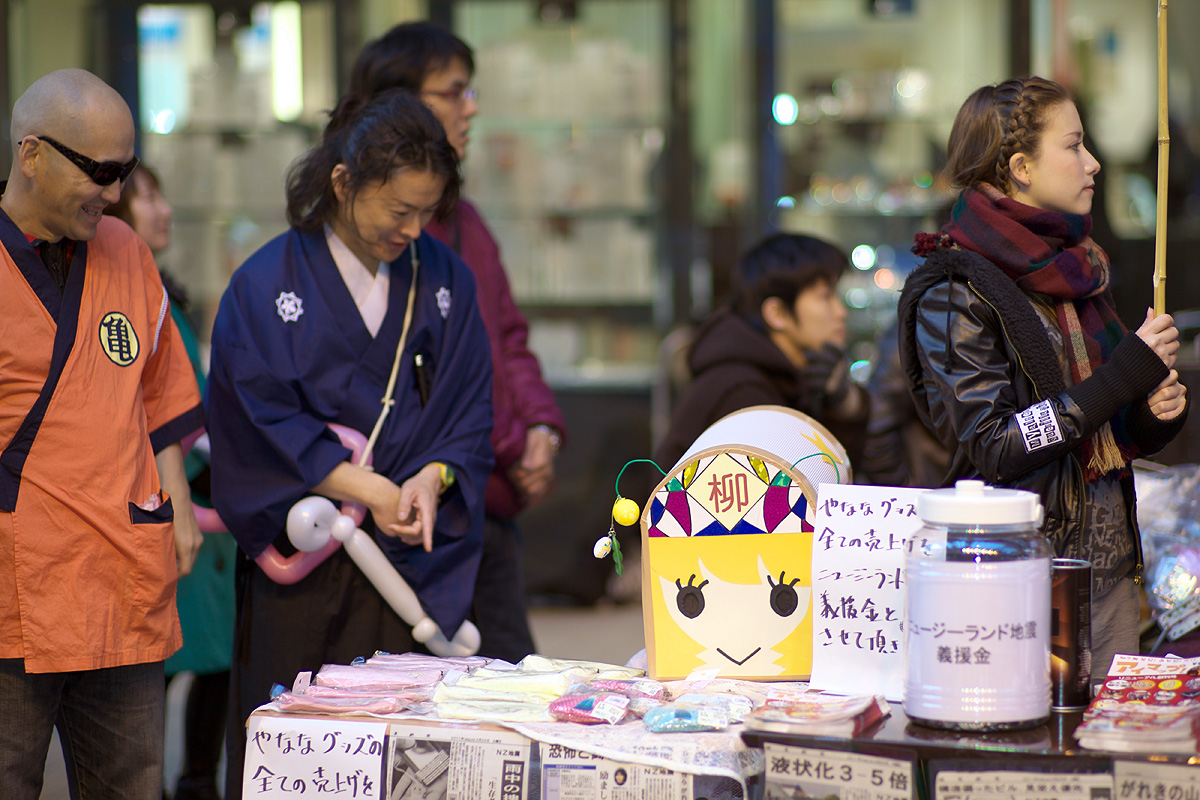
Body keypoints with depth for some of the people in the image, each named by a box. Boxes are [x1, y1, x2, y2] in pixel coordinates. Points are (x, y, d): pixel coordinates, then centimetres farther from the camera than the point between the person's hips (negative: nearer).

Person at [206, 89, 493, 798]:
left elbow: (471, 409, 9)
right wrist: (360, 485, -15)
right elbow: (260, 419, -6)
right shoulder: (267, 286, -1)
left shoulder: (445, 280, 8)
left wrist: (434, 476, -11)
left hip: (419, 561, 2)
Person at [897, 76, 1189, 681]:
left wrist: (1153, 415, 0)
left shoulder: (1078, 273, 13)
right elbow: (991, 448, -19)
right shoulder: (953, 294, -11)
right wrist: (1127, 374, -18)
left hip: (1110, 567, 7)